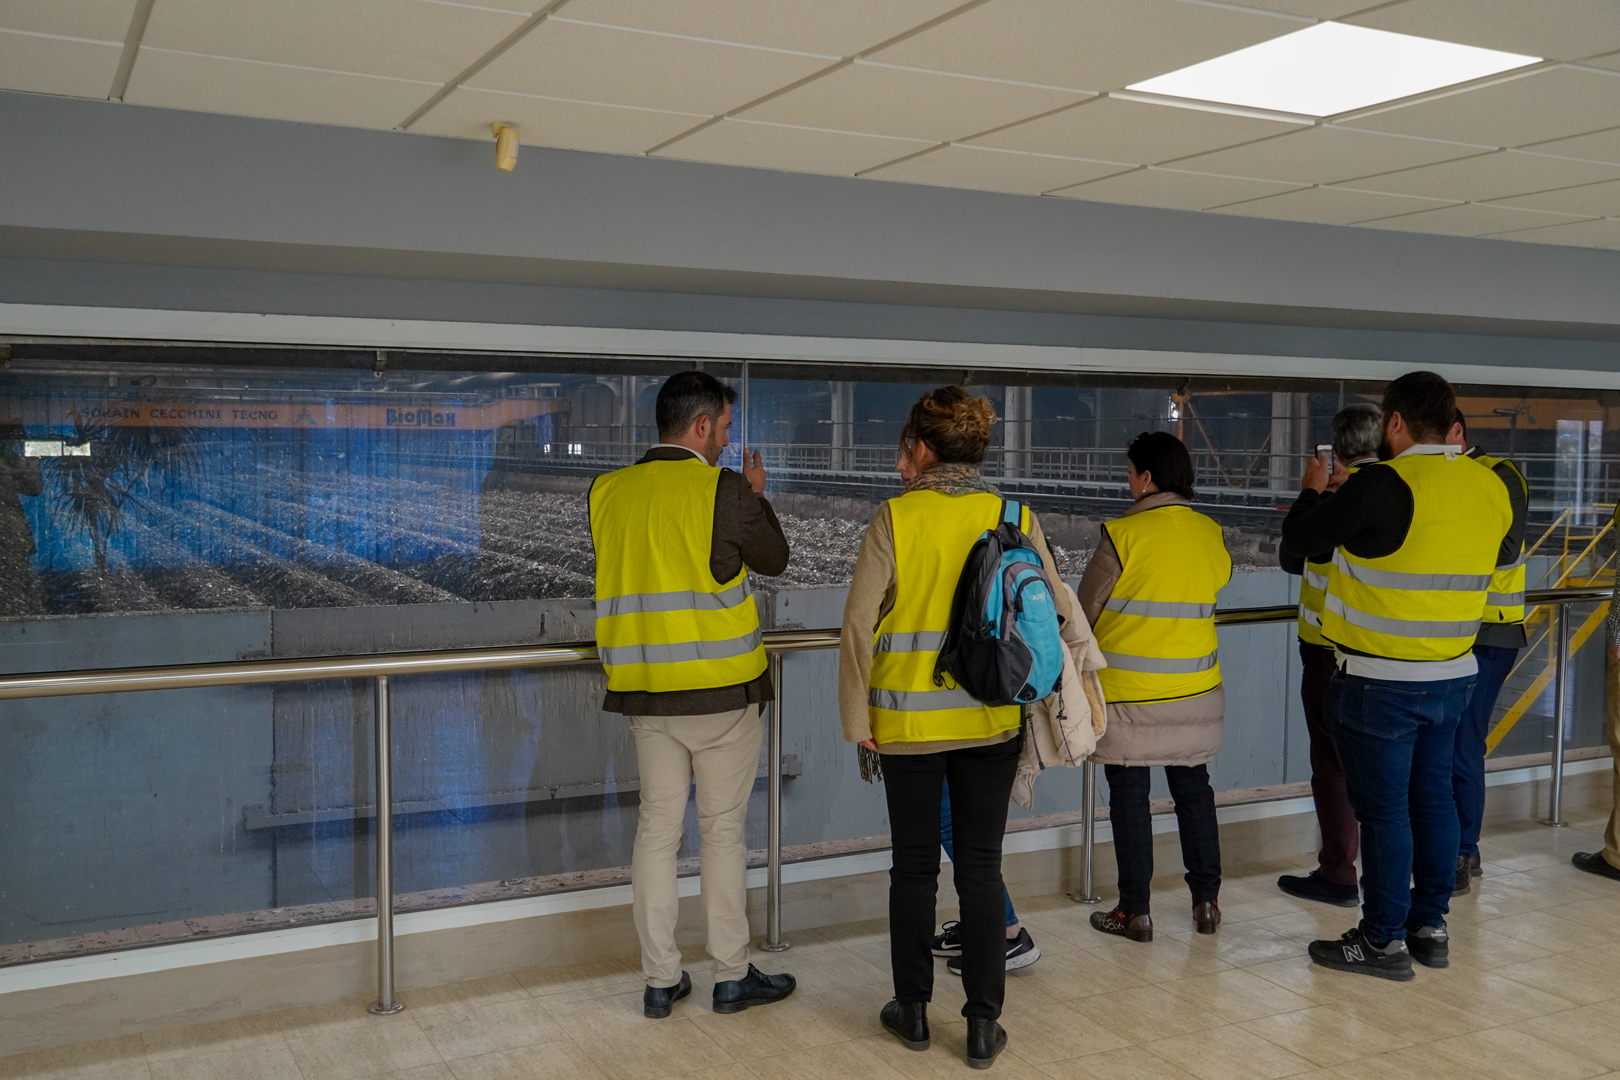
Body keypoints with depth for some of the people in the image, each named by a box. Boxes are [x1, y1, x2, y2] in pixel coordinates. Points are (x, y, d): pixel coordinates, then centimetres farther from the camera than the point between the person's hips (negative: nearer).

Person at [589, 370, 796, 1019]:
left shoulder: (608, 492, 3)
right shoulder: (725, 491, -12)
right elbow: (774, 559, 1)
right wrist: (756, 495, 17)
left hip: (643, 691, 5)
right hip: (721, 688, -4)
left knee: (657, 828, 11)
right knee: (723, 831, 6)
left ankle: (660, 979, 18)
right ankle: (732, 976, 16)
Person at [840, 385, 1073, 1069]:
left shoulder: (895, 518, -10)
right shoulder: (1015, 518, -3)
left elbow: (860, 623, -11)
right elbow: (1054, 609, 1)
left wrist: (856, 716, -3)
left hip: (908, 719, -1)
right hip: (991, 720, 2)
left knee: (915, 866, 13)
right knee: (980, 867, 10)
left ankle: (913, 1011, 25)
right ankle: (983, 1025, 14)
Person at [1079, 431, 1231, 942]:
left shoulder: (1123, 535, -15)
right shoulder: (1211, 534, 0)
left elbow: (1085, 609, -8)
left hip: (1128, 691, -4)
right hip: (1195, 689, 5)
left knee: (1129, 795, 6)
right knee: (1193, 789, 17)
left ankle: (1135, 911, 12)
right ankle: (1206, 900, 23)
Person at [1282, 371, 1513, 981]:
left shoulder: (1384, 484, -19)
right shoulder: (1489, 486, 3)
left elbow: (1300, 539, -11)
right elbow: (1504, 555, 21)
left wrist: (1313, 490, 8)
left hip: (1380, 681, -7)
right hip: (1452, 675, 7)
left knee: (1384, 808, 2)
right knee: (1433, 798, 16)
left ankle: (1384, 941, 10)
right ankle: (1430, 926, 27)